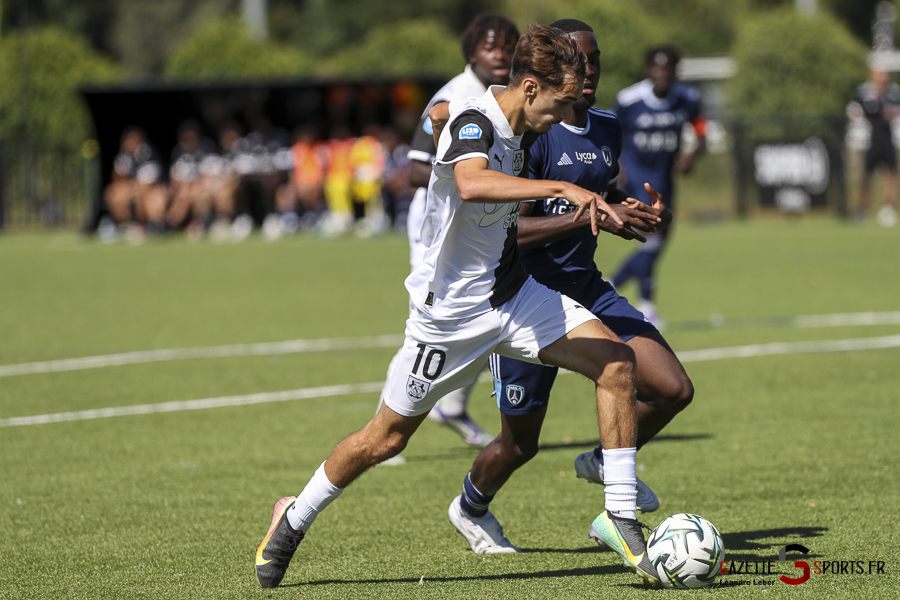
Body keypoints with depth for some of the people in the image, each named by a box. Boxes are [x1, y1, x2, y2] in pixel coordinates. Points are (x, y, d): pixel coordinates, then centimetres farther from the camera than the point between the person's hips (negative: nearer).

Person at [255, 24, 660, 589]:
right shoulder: (473, 122, -22)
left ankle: (621, 518, -9)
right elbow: (471, 183, -46)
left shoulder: (522, 133, 3)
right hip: (452, 309, -7)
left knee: (617, 362, -12)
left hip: (512, 294, 7)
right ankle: (295, 518, 30)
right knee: (388, 437, 6)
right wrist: (562, 188, -49)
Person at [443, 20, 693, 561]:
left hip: (587, 289, 7)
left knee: (674, 390, -9)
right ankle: (471, 509, 37)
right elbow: (510, 228, -24)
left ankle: (605, 462, 21)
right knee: (521, 444, 4)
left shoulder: (608, 129, 7)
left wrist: (642, 213, 1)